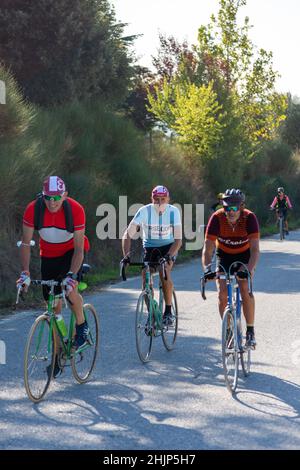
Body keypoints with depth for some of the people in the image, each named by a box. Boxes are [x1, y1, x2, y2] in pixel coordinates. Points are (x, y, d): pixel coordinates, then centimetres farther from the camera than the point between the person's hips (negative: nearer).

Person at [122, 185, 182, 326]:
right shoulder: (144, 211, -21)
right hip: (149, 247, 2)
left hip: (168, 247, -2)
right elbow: (128, 234, -23)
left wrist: (169, 255, -41)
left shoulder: (173, 211, -20)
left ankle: (168, 311, -15)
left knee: (164, 272, -27)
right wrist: (126, 255, -36)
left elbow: (178, 239, -24)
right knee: (146, 279, -10)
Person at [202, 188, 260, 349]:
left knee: (245, 290, -21)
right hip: (224, 255, 1)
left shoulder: (249, 218, -30)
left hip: (245, 255, -1)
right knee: (222, 294, -12)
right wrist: (207, 269, -49)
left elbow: (255, 249, -37)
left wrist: (249, 269, -54)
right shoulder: (217, 218, -29)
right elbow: (207, 249, -32)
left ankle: (250, 331, -8)